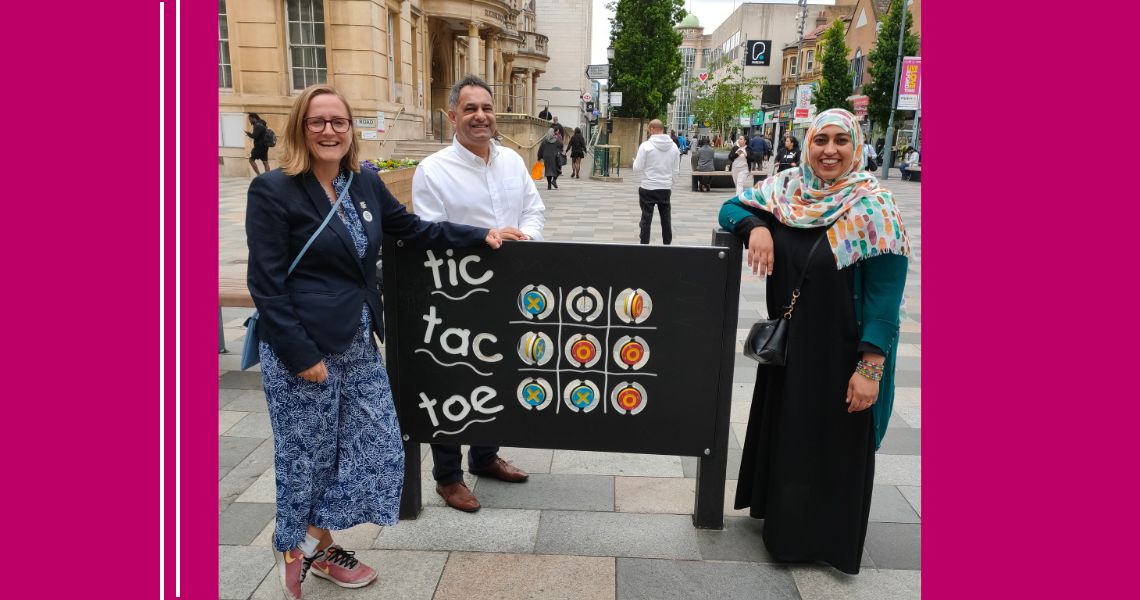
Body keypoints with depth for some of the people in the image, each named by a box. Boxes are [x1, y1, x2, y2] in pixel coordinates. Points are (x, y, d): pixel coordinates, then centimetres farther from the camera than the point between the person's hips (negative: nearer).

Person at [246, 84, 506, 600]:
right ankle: (293, 548, 35)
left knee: (378, 447, 10)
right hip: (302, 348, -6)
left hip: (358, 343, 7)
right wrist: (301, 354, -16)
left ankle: (315, 541, 31)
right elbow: (266, 283, -13)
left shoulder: (365, 184, 7)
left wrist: (481, 236, 11)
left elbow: (414, 229, 17)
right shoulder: (273, 190, -11)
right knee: (307, 455, 7)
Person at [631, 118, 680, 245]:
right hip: (666, 188, 4)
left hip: (648, 188, -3)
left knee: (646, 219, 4)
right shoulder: (674, 146, 1)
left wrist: (635, 161, 11)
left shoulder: (646, 145, -12)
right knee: (666, 219, 14)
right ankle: (667, 244, 22)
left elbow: (637, 167, -9)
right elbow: (676, 170, 5)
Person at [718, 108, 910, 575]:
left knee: (832, 446, 10)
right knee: (783, 431, 20)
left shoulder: (873, 206, -16)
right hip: (787, 342, 6)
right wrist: (756, 227, -15)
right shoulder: (787, 187, -1)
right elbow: (732, 208, 8)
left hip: (842, 352, -5)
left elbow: (885, 294, -17)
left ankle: (824, 538, 31)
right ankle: (782, 514, 43)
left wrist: (871, 366, -21)